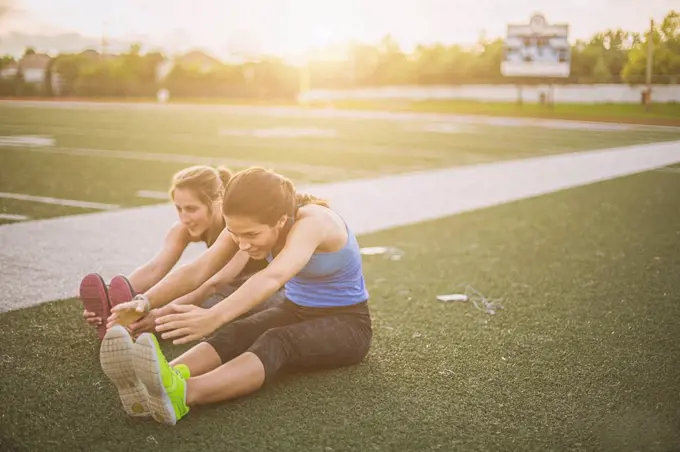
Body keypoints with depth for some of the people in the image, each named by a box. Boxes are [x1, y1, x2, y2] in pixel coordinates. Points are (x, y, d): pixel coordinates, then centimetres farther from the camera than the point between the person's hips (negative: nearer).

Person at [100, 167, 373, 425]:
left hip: (346, 324, -6)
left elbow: (273, 278, -49)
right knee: (234, 335, -26)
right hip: (295, 312, 6)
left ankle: (183, 394, -62)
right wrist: (146, 301, -39)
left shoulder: (313, 222, -31)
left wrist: (214, 318, -64)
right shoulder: (249, 226, -10)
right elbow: (197, 270, -21)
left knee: (276, 342, -37)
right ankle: (158, 385, -52)